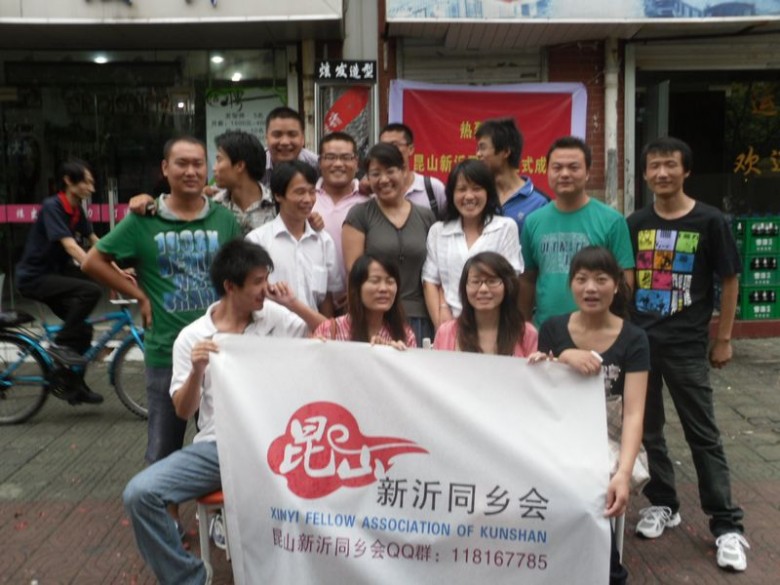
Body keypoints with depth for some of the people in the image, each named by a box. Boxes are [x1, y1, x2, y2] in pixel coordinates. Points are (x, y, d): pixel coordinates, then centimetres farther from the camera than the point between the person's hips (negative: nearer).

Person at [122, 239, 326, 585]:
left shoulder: (276, 317, 5)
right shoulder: (192, 337, 2)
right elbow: (183, 411, 0)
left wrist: (294, 304, -4)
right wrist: (197, 371, -20)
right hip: (215, 448, 1)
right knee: (139, 493, -20)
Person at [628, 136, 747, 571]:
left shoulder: (710, 222, -6)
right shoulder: (635, 224, 4)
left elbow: (730, 282, -1)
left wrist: (723, 339, -1)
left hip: (686, 346, -3)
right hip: (638, 341, 4)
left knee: (703, 435, 3)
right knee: (647, 429, 12)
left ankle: (727, 525, 13)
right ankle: (663, 504, 29)